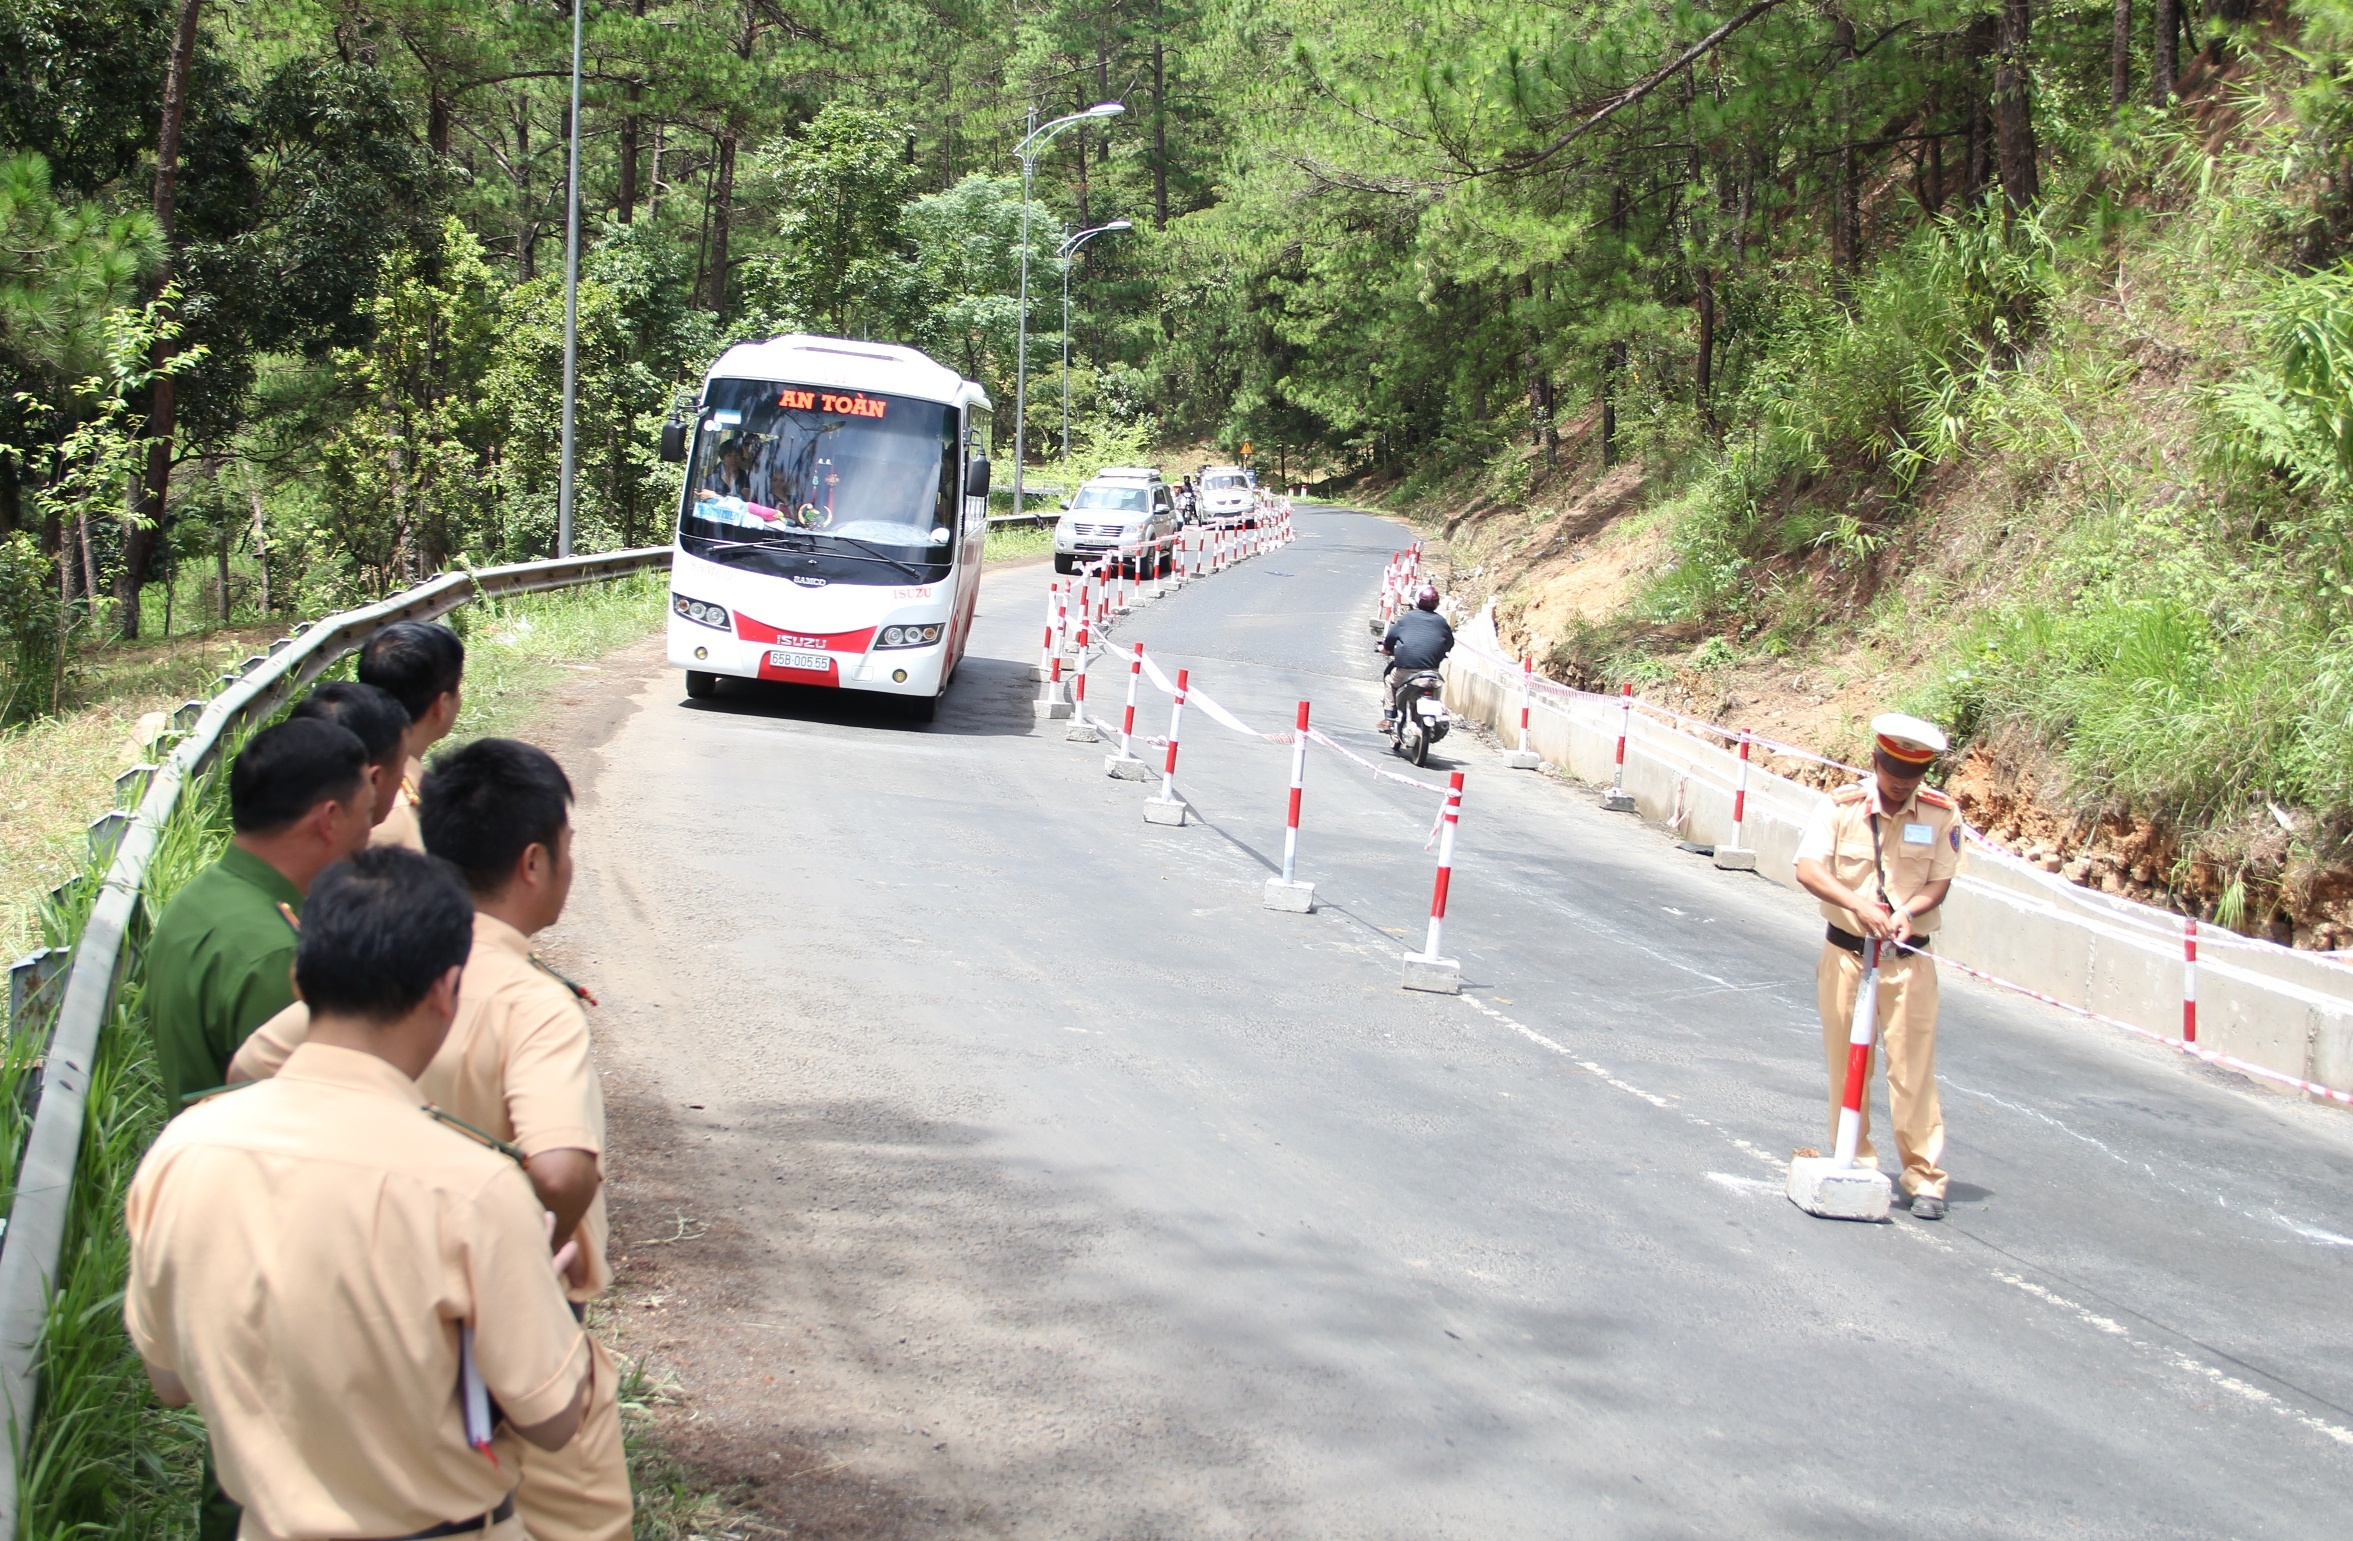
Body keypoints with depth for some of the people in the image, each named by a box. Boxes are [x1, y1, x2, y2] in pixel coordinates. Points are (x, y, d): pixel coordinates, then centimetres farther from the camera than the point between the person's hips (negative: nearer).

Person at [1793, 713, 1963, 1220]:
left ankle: (1924, 1177, 4)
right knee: (1847, 1065, 8)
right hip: (1846, 954, 1)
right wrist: (1860, 905, -32)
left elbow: (1938, 884, -3)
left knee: (1913, 1069, -3)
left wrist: (1906, 911, -23)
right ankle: (1855, 1165, 21)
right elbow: (1808, 870, -17)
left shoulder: (1942, 814, -5)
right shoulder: (1841, 806, -8)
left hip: (1909, 962, -1)